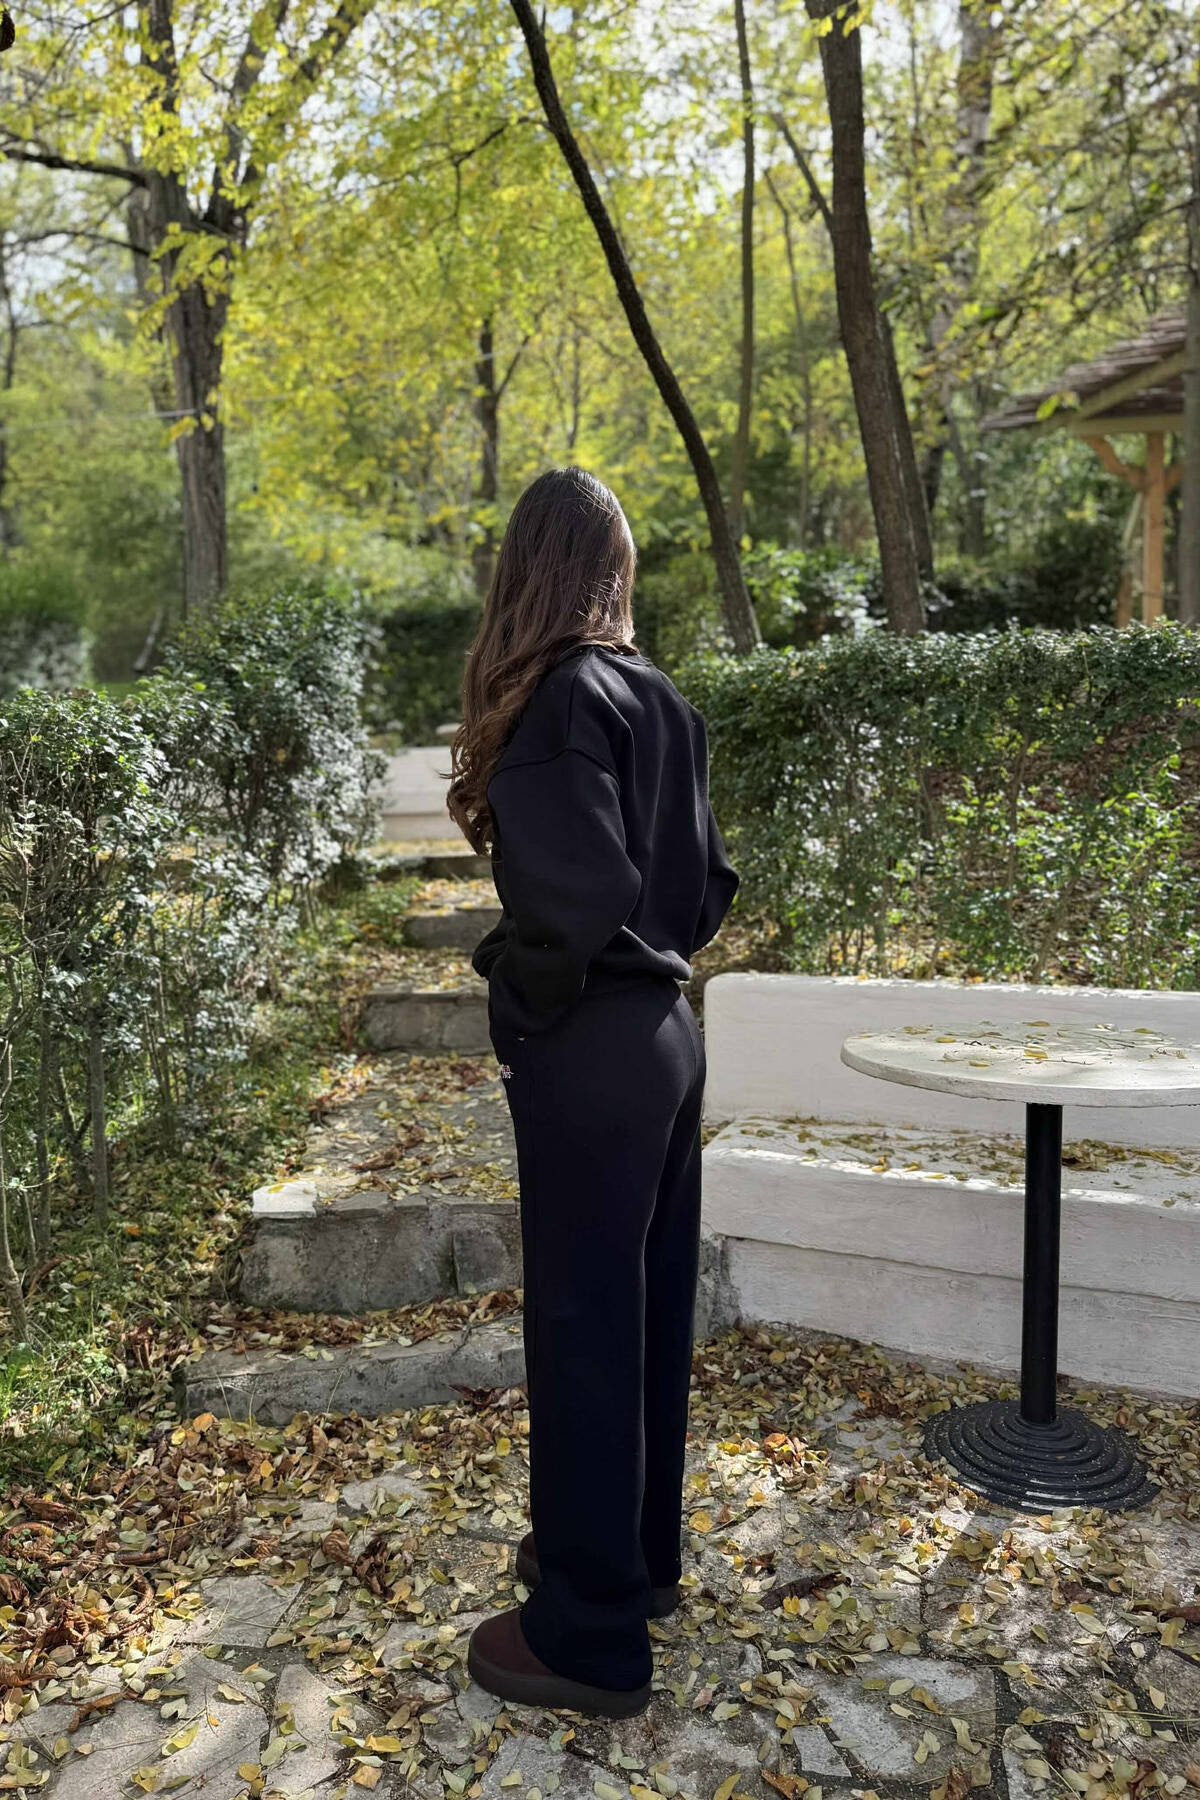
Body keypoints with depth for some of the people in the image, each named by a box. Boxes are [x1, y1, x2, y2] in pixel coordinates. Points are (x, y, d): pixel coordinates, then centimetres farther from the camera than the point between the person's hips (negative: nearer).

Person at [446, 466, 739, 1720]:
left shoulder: (561, 697, -17)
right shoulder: (660, 697, 8)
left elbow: (579, 898, -24)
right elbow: (708, 882, 12)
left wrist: (523, 1010, -8)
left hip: (588, 1055, -8)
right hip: (664, 1032, 8)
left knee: (583, 1326, 4)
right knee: (646, 1307, 19)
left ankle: (592, 1635, 21)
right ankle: (637, 1551, 38)